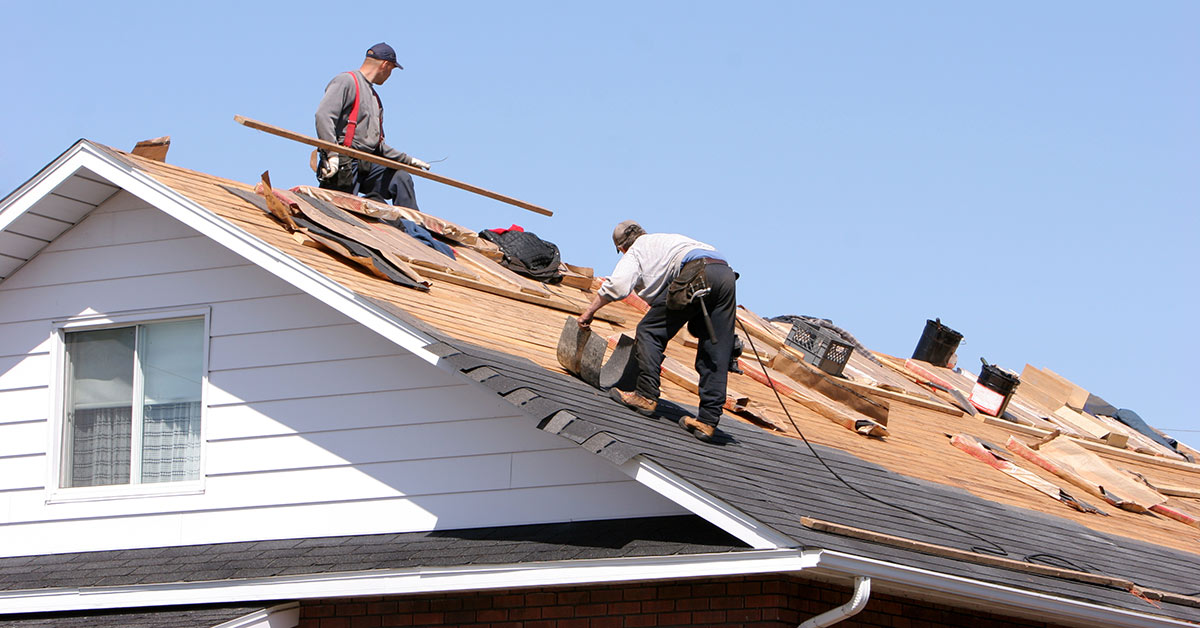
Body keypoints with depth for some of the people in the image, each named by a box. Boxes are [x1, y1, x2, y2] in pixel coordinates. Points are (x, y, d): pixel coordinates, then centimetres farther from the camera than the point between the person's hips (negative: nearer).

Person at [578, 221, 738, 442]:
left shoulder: (636, 250, 19)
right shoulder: (665, 239, 41)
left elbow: (618, 285, 3)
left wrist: (590, 311, 13)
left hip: (695, 274, -7)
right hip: (727, 273, 7)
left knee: (650, 331, 7)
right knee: (715, 354, 6)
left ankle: (646, 395, 2)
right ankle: (708, 420, 3)